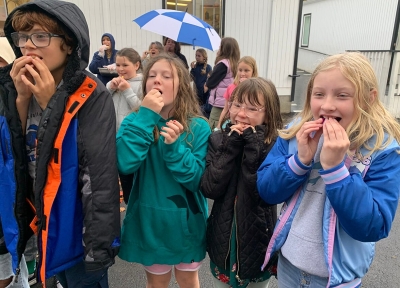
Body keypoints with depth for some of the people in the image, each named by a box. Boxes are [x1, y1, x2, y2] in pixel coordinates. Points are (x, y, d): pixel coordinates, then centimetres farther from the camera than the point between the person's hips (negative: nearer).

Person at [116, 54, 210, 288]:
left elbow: (198, 181, -16)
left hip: (187, 222, 0)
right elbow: (125, 165, -25)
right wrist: (145, 117, -26)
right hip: (150, 222, 1)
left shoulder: (198, 126, -12)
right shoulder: (135, 121, -8)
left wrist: (175, 147, -29)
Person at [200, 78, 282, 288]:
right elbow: (210, 189, -16)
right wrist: (231, 147, -21)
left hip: (258, 240, -1)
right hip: (224, 239, 2)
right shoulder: (218, 140, -7)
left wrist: (253, 148, -25)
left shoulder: (276, 145, -13)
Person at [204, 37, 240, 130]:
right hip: (229, 101, 8)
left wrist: (206, 85, 11)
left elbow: (211, 82, -7)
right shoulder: (234, 64, 11)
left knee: (213, 128, -2)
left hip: (220, 101, -8)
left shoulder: (223, 64, -12)